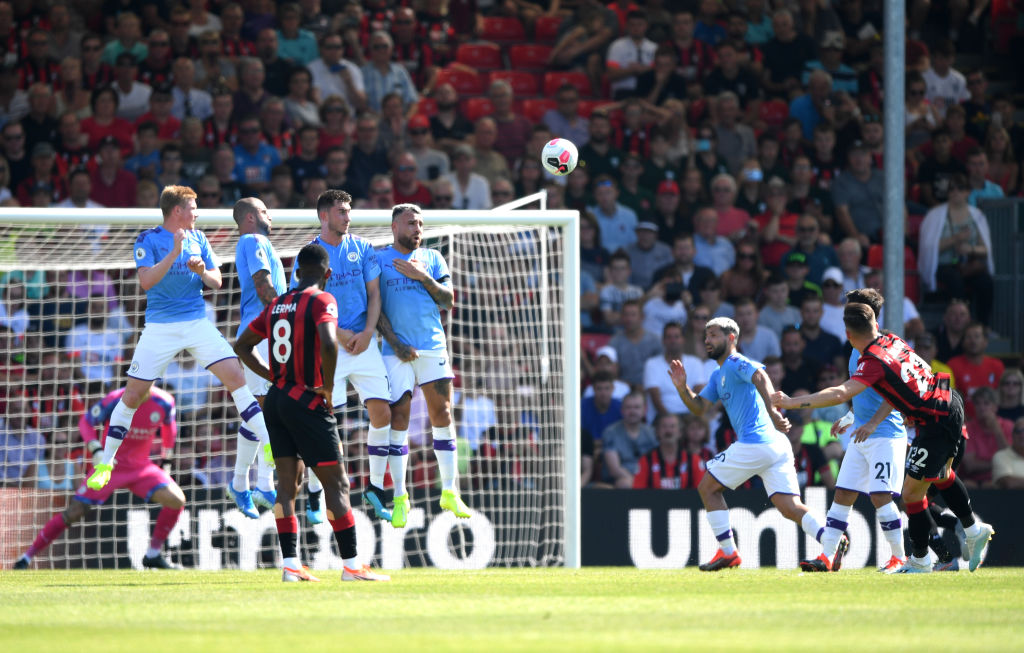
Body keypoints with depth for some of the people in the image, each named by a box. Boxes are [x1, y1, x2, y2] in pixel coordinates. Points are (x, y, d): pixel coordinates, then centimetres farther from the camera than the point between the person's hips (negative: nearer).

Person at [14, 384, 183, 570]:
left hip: (140, 465, 3)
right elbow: (86, 422, -9)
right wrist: (96, 450, -24)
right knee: (75, 512, -12)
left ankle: (153, 555, 0)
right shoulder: (115, 400, -18)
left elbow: (169, 426, 15)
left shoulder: (164, 402, -8)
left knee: (176, 500, -16)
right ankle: (28, 556, -2)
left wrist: (166, 457, 18)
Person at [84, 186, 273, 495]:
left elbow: (216, 282, 12)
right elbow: (146, 281, -17)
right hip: (160, 328, -3)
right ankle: (106, 461, 11)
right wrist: (174, 253, -24)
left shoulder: (198, 238, 9)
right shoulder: (148, 240, -5)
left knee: (236, 377, -11)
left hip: (197, 323, 3)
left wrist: (203, 272, -10)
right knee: (133, 394, -3)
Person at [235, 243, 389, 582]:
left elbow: (243, 345, 19)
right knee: (336, 483, -2)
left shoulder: (276, 304, 11)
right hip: (307, 401, -7)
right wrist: (328, 388, -14)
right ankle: (351, 565, -3)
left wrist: (273, 377, 16)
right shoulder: (322, 300, -10)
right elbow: (328, 344, -27)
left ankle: (290, 564, 4)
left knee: (288, 481, 8)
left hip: (277, 399, 7)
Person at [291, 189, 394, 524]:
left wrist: (367, 332, -7)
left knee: (381, 412, -3)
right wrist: (338, 334, -12)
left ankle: (376, 487, 11)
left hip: (364, 343, 3)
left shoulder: (362, 249, 8)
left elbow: (374, 293, 8)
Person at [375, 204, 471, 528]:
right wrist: (394, 342, -9)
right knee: (398, 416, -6)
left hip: (433, 346, 3)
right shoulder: (378, 259, 5)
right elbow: (374, 306, 0)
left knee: (442, 414, 2)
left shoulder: (432, 258, 13)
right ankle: (400, 498, -2)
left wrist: (423, 278, -7)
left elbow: (448, 301, 8)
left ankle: (449, 492, 9)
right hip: (398, 351, -3)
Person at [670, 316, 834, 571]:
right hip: (777, 446, 9)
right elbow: (699, 407, 26)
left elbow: (760, 376, -24)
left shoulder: (736, 363, -4)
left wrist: (772, 412, -39)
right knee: (790, 507, -2)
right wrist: (682, 388, 8)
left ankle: (727, 552, 8)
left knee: (708, 488, 8)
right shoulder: (718, 375, 27)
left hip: (754, 443, -9)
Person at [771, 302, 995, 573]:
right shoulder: (892, 340, 4)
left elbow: (840, 394, -34)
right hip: (950, 404, 9)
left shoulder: (874, 362, -22)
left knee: (912, 492, 2)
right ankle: (974, 531, 44)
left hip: (937, 425, -9)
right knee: (941, 476, 31)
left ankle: (920, 560, 15)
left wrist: (792, 402, -32)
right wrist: (875, 421, 10)